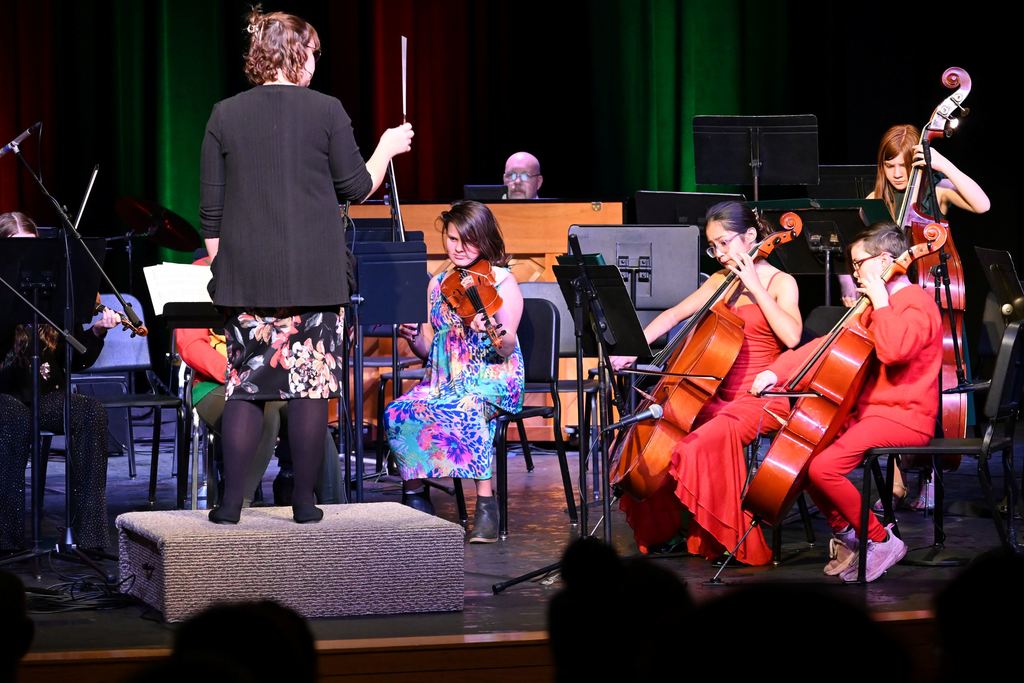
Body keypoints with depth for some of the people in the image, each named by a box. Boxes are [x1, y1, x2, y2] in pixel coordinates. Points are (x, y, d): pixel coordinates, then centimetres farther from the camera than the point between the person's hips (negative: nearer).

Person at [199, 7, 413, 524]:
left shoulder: (225, 116, 3)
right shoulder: (326, 112, -4)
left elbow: (211, 209, 5)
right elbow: (356, 188, 3)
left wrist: (218, 266, 14)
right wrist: (387, 148, 19)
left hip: (246, 274, 2)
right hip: (314, 276, -2)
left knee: (246, 385, 6)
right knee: (310, 384, 4)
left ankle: (231, 502, 1)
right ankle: (304, 502, 5)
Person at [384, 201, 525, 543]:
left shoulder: (502, 281, 0)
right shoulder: (438, 285, 14)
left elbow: (508, 349, -10)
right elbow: (429, 351, 13)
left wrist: (493, 331, -32)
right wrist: (414, 338, -10)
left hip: (491, 378, -5)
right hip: (444, 380, 5)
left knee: (469, 410, -39)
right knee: (398, 412, -24)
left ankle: (486, 503, -32)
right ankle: (415, 496, -12)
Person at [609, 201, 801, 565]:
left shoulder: (781, 283, -4)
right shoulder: (721, 281, 14)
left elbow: (791, 336, -21)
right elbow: (674, 315, 11)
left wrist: (754, 286, -18)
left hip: (760, 399, -6)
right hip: (720, 395, 7)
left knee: (708, 440, -32)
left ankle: (727, 538, -18)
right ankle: (663, 524, 5)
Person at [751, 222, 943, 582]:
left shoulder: (917, 303, -12)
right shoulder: (879, 307, 19)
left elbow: (893, 350, -31)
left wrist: (879, 301, -19)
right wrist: (779, 370, 4)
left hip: (903, 416, -10)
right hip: (868, 410, 10)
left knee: (824, 466, -25)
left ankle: (881, 541, -10)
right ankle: (844, 531, 14)